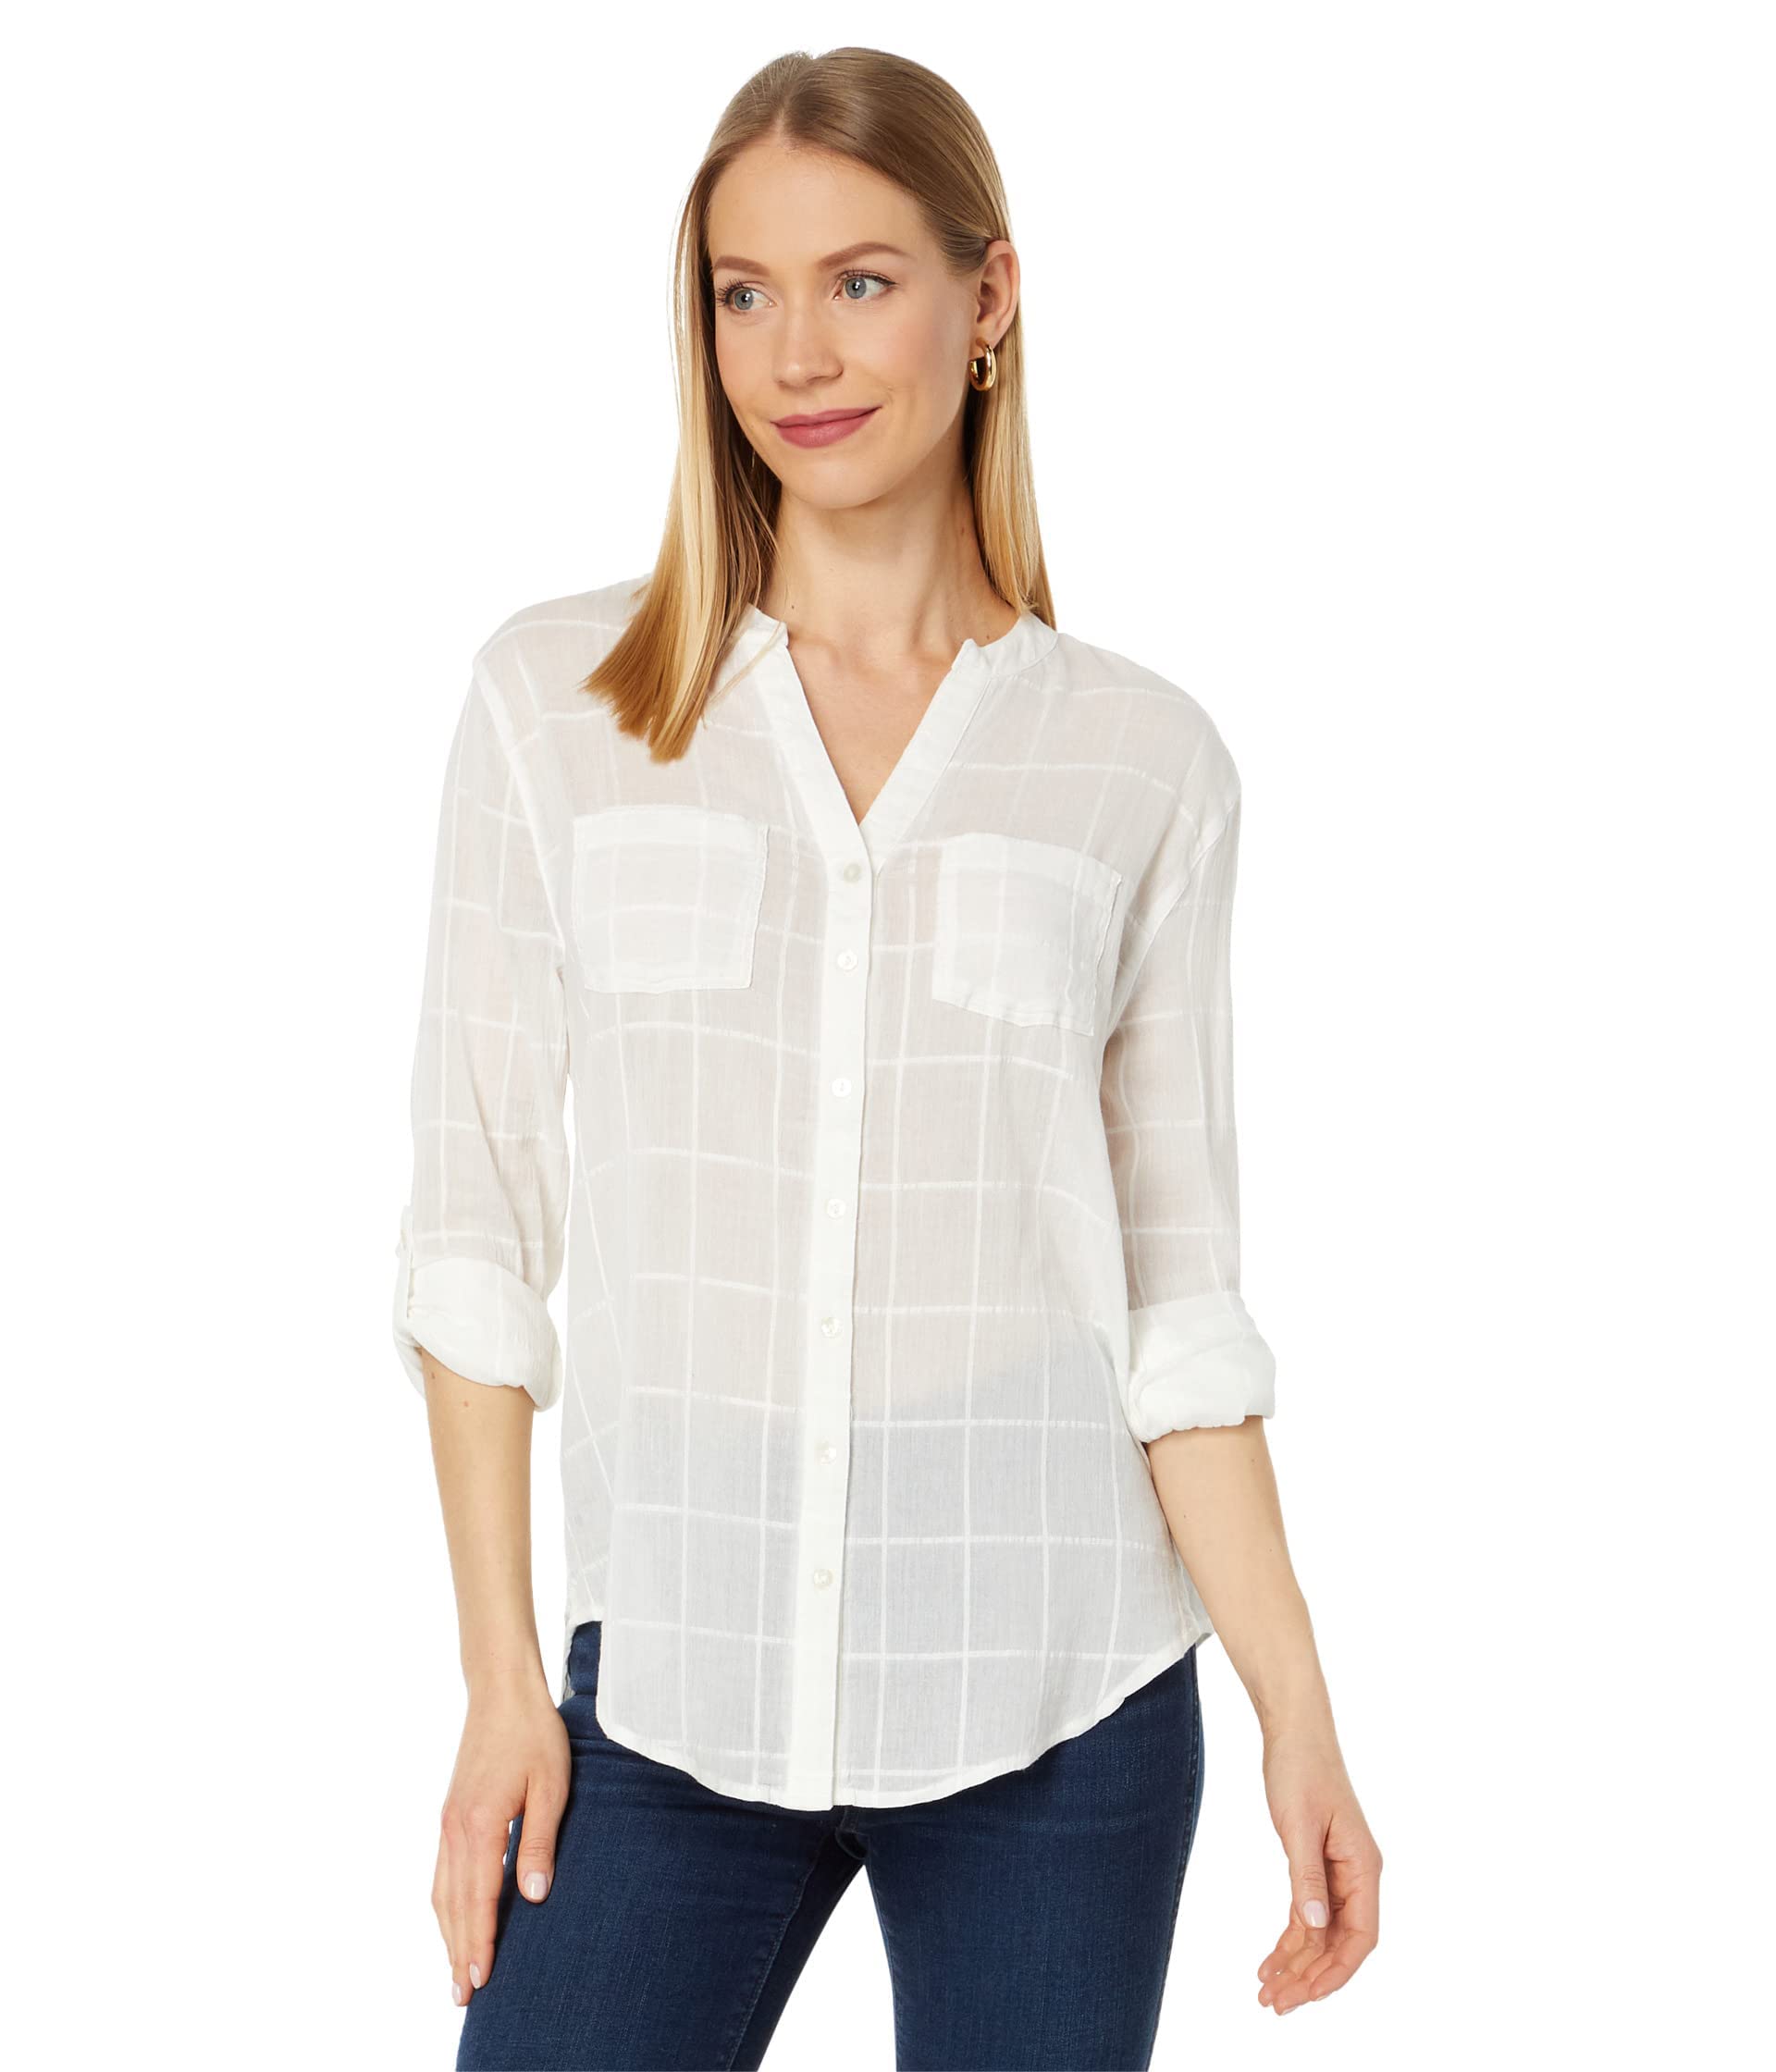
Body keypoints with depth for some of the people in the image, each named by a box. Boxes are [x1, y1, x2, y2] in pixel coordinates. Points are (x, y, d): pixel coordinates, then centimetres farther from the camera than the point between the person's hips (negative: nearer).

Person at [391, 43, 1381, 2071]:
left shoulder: (1142, 757, 1)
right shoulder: (555, 698, 1)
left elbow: (1178, 1286, 4)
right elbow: (475, 1210, 2)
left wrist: (1298, 1711, 0)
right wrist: (502, 1677, -1)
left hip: (1054, 1693, 0)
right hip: (672, 1678, 0)